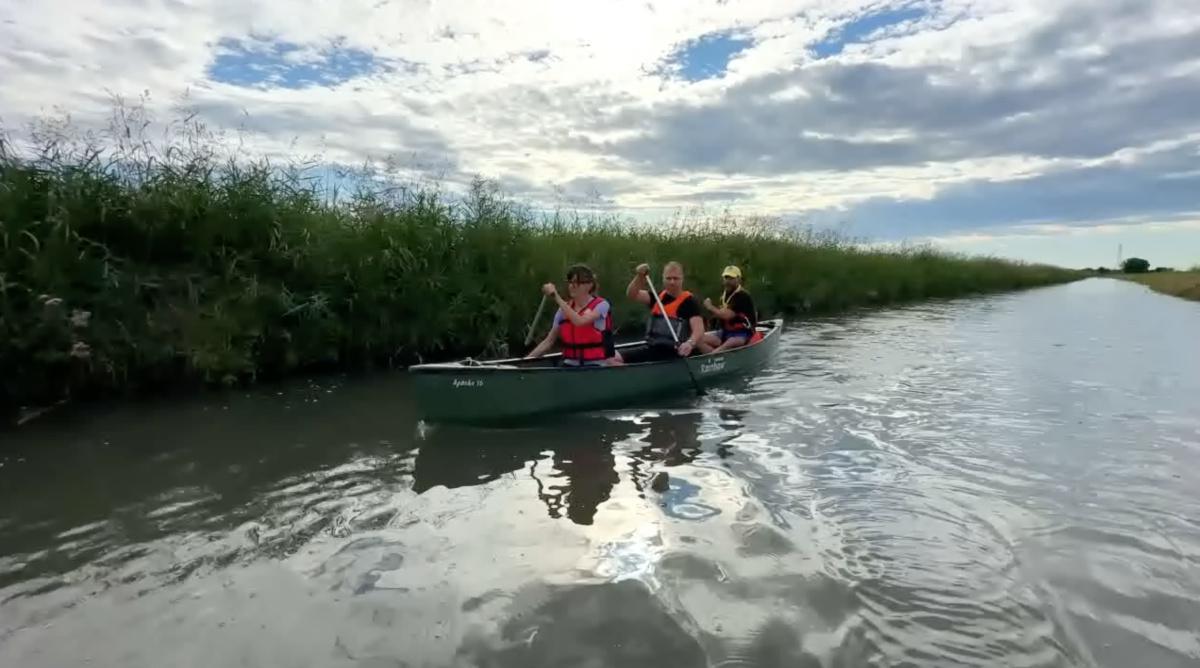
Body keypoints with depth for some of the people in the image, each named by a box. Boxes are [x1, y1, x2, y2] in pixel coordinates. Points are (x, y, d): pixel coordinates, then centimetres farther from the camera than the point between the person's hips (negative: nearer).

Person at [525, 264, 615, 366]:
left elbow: (579, 321, -24)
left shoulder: (601, 305, -6)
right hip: (570, 366, 4)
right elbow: (548, 341, 8)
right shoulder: (564, 309, 9)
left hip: (596, 367, -4)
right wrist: (526, 360, -2)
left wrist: (556, 296, -23)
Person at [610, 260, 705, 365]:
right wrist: (639, 277, -14)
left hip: (675, 353, -6)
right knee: (615, 359, -9)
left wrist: (690, 343, -38)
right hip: (652, 349, 6)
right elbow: (631, 295, 4)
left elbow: (699, 329, -17)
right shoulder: (658, 296, 14)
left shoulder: (689, 301, -4)